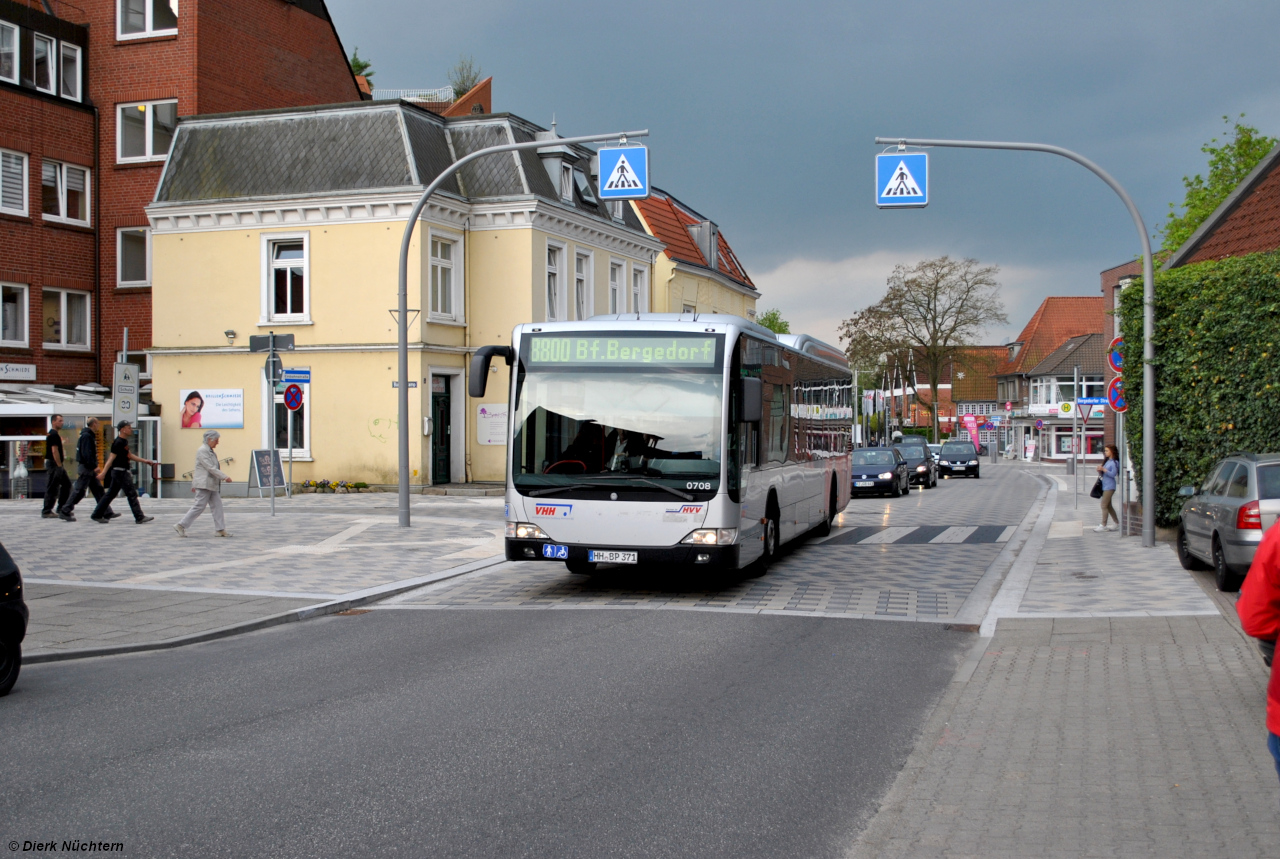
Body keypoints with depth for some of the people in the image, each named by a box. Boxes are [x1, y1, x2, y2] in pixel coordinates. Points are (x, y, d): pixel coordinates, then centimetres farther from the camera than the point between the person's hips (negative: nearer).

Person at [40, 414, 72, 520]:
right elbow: (54, 451, -21)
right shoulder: (54, 435, -15)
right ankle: (47, 511, -1)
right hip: (54, 464, -11)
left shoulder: (53, 434, 17)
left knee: (67, 484, 12)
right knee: (52, 488, -6)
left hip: (57, 465, 11)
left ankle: (61, 509, 15)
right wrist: (60, 465, -20)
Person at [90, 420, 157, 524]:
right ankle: (139, 517, -4)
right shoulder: (118, 442, -16)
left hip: (122, 471, 10)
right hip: (120, 471, -10)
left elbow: (129, 455, 22)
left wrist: (145, 461, 19)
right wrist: (103, 472, -22)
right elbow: (111, 458, -20)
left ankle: (97, 515, 18)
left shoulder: (124, 441, 14)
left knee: (111, 494, 14)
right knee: (132, 494, -7)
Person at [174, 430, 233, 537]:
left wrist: (194, 483, 26)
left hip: (211, 485, 10)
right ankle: (181, 526, 2)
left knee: (217, 506, 5)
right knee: (199, 506, -6)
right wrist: (224, 477, -21)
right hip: (203, 484, -10)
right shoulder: (202, 451, -15)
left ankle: (220, 529, 6)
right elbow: (211, 468, -21)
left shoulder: (209, 451, 16)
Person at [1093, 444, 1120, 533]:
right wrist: (1100, 471, 0)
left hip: (1110, 487, -10)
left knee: (1104, 505, -11)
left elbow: (1113, 474, -18)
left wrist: (1104, 470, -21)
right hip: (1105, 486, 10)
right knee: (1108, 506, 14)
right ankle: (1117, 523, 24)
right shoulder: (1107, 461, 17)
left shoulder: (1114, 462, -10)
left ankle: (1103, 525, -10)